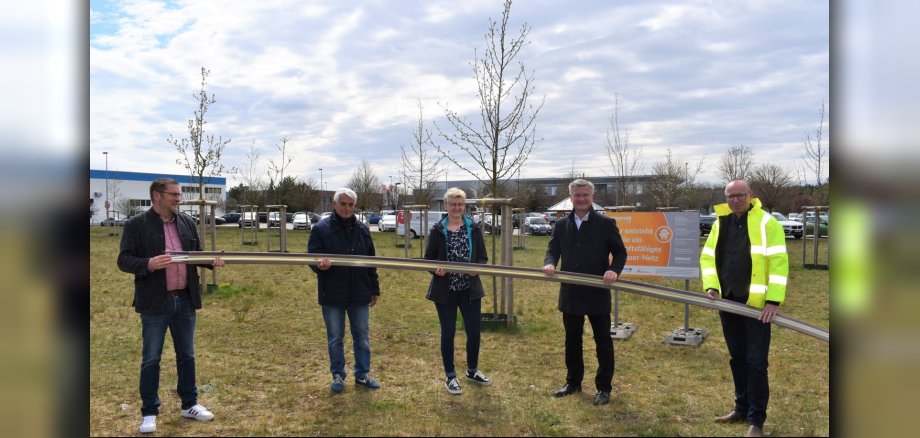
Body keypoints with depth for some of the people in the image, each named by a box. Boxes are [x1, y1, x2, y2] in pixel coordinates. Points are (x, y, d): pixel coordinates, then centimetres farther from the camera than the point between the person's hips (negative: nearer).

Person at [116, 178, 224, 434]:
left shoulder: (187, 222, 7)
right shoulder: (136, 225, -7)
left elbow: (197, 252, 14)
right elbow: (124, 260, -10)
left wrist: (211, 260, -7)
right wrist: (149, 264, -27)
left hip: (185, 300, 5)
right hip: (155, 302, -4)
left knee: (187, 355, 14)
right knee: (151, 358, 5)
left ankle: (189, 404, 27)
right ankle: (149, 412, 18)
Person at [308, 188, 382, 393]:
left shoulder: (362, 229, 6)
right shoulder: (321, 229, -6)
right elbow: (312, 258, -8)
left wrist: (375, 289, 11)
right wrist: (320, 264, -32)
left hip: (359, 293, 3)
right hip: (332, 294, -3)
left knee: (362, 337, 11)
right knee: (335, 338, 10)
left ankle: (362, 374, 26)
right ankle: (338, 375, 26)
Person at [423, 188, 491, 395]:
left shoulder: (474, 228, 1)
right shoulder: (437, 230, -3)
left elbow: (483, 257, 3)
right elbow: (428, 259, 0)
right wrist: (436, 269, -21)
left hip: (470, 289, 2)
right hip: (445, 291, -2)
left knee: (474, 331, 10)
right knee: (448, 333, 7)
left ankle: (472, 371, 33)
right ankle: (450, 376, 22)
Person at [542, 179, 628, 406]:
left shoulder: (606, 223, -5)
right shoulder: (561, 225, 7)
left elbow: (620, 252, -2)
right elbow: (553, 250, 7)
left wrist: (614, 270, -22)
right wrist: (550, 263, -16)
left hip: (598, 293, -4)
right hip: (571, 294, 4)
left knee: (603, 342, 6)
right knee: (572, 340, 15)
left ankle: (604, 388, 18)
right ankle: (573, 382, 30)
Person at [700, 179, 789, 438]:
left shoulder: (767, 223, -8)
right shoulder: (721, 223, 9)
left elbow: (778, 262, -13)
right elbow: (707, 256, 12)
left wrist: (773, 300, -19)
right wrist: (711, 286, -3)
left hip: (756, 304, -5)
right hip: (728, 301, 6)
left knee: (756, 362, -2)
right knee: (737, 359, 15)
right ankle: (742, 409, 29)